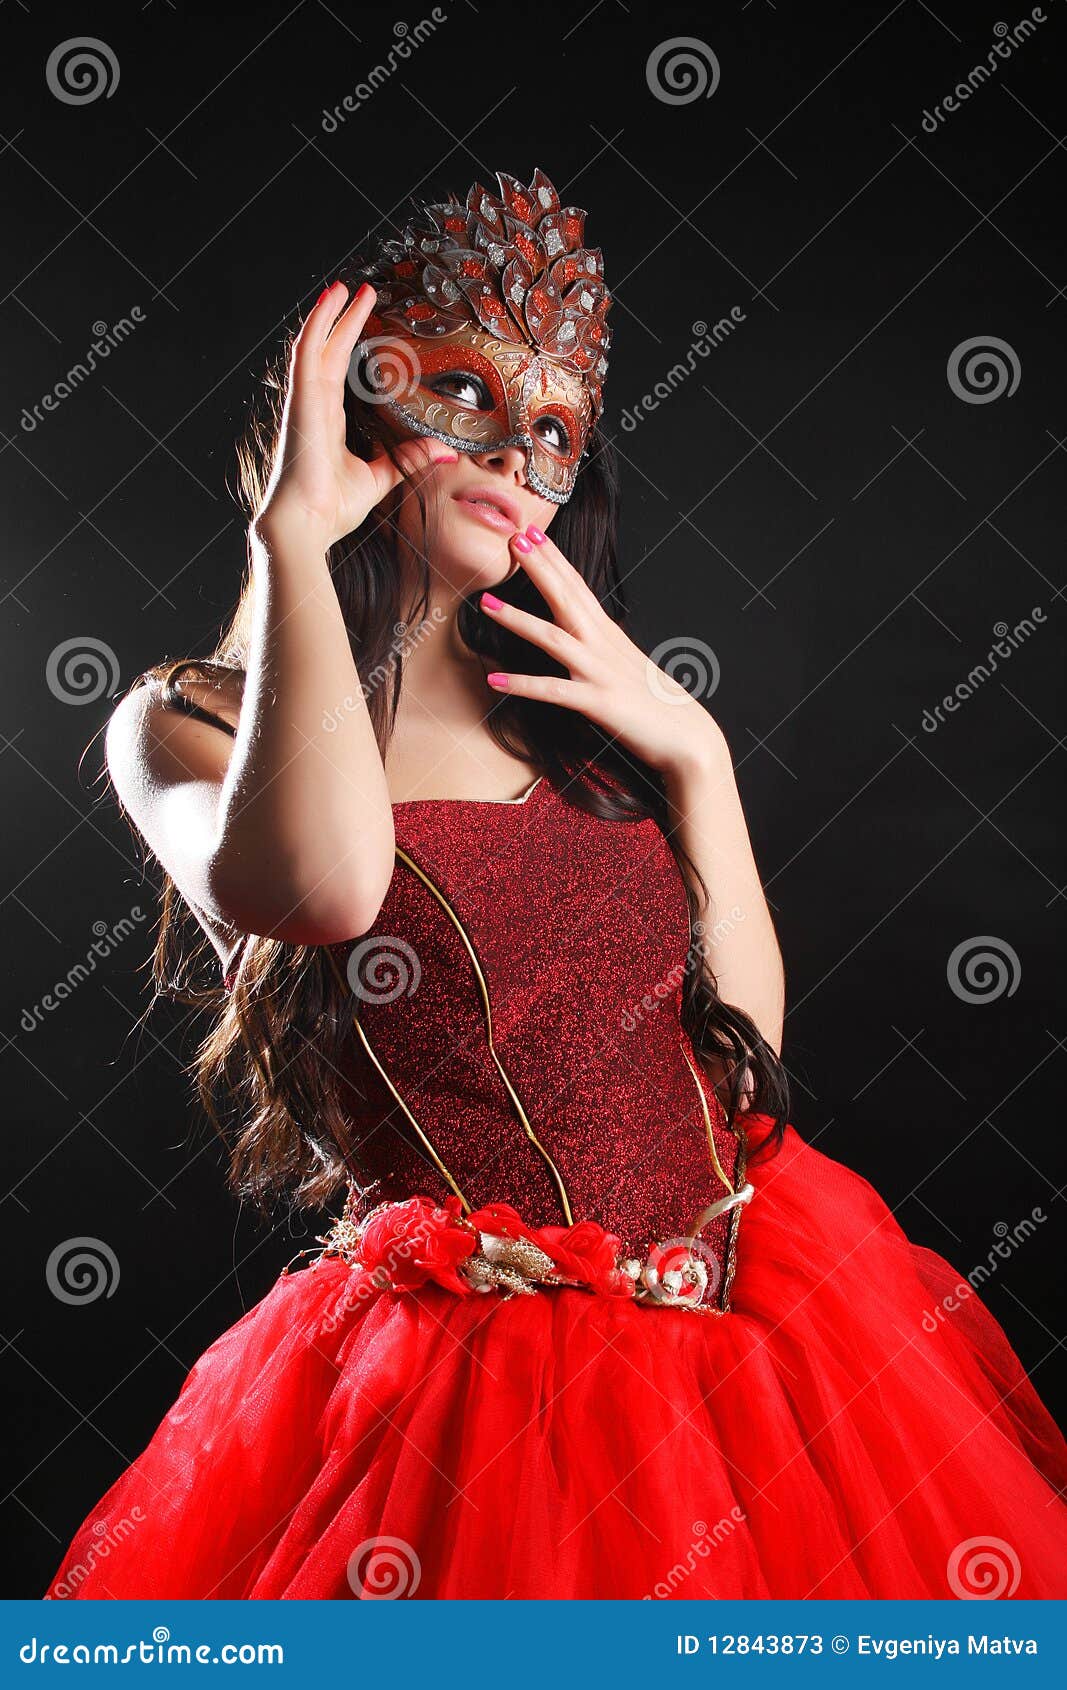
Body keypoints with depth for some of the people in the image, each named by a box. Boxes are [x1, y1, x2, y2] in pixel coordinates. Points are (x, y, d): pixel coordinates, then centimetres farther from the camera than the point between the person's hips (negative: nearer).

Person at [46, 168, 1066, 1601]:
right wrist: (295, 534, -20)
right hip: (474, 1366, -4)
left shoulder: (569, 707, 11)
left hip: (759, 1311, 5)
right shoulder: (188, 720, -4)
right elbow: (321, 888, -30)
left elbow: (751, 1029, 7)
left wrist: (693, 754, -4)